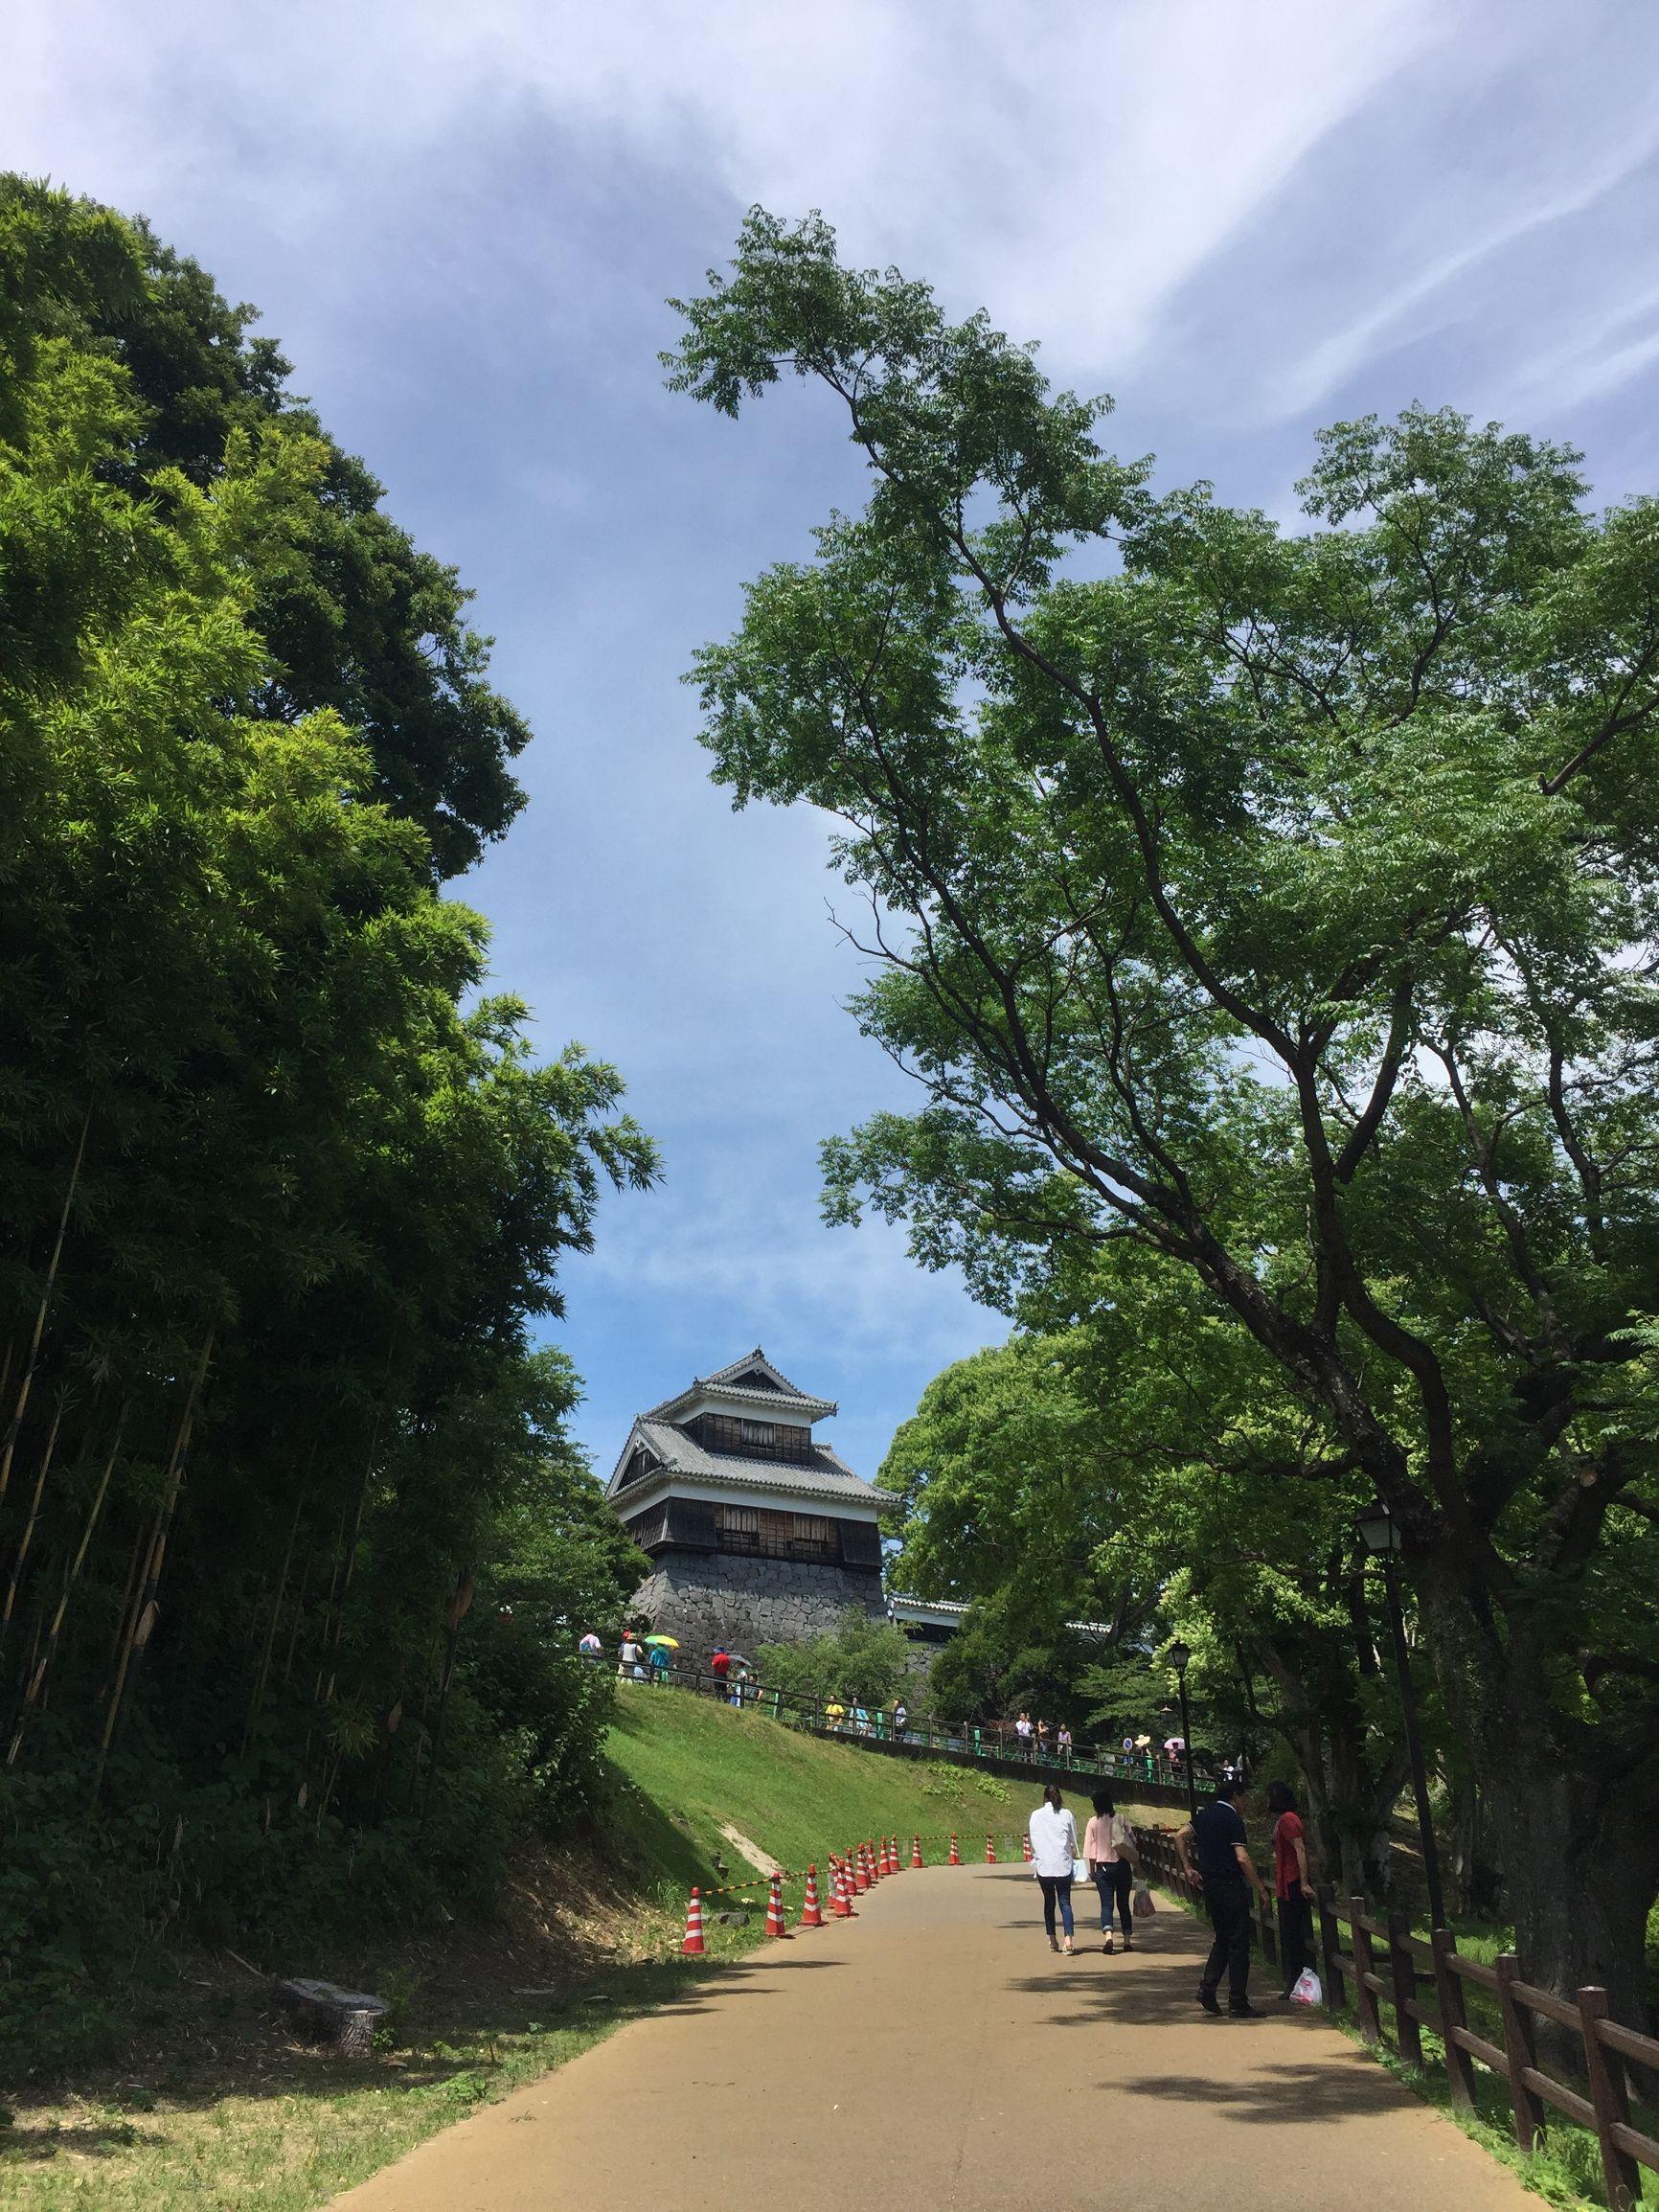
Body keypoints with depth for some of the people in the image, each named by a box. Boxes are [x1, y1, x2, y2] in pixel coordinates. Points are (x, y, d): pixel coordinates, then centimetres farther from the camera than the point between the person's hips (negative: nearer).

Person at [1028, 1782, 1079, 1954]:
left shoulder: (1036, 1815, 0)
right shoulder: (1066, 1815, -1)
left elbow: (1033, 1841, 3)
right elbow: (1074, 1840, 6)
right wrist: (1074, 1856, 22)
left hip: (1043, 1864, 0)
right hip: (1063, 1864, 0)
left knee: (1049, 1901, 13)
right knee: (1065, 1901, 2)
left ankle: (1052, 1939, 14)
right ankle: (1068, 1937, -14)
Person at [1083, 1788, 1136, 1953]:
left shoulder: (1093, 1822, -5)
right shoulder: (1120, 1818, -3)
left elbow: (1090, 1848, -3)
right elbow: (1132, 1840, -1)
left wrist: (1092, 1870, 6)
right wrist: (1134, 1864, 10)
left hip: (1103, 1866, -1)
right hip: (1122, 1864, 2)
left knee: (1106, 1903, -2)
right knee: (1123, 1903, 14)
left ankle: (1108, 1935, -23)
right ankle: (1127, 1939, 15)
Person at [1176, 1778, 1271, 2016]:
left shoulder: (1204, 1814, 12)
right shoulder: (1233, 1818, -13)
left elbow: (1180, 1836, 16)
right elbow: (1242, 1858, -19)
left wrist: (1187, 1867, 18)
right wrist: (1260, 1889, -12)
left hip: (1209, 1884, 8)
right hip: (1231, 1885, -8)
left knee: (1222, 1939, 18)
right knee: (1239, 1944, 0)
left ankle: (1207, 1988, 8)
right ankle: (1238, 2003, 3)